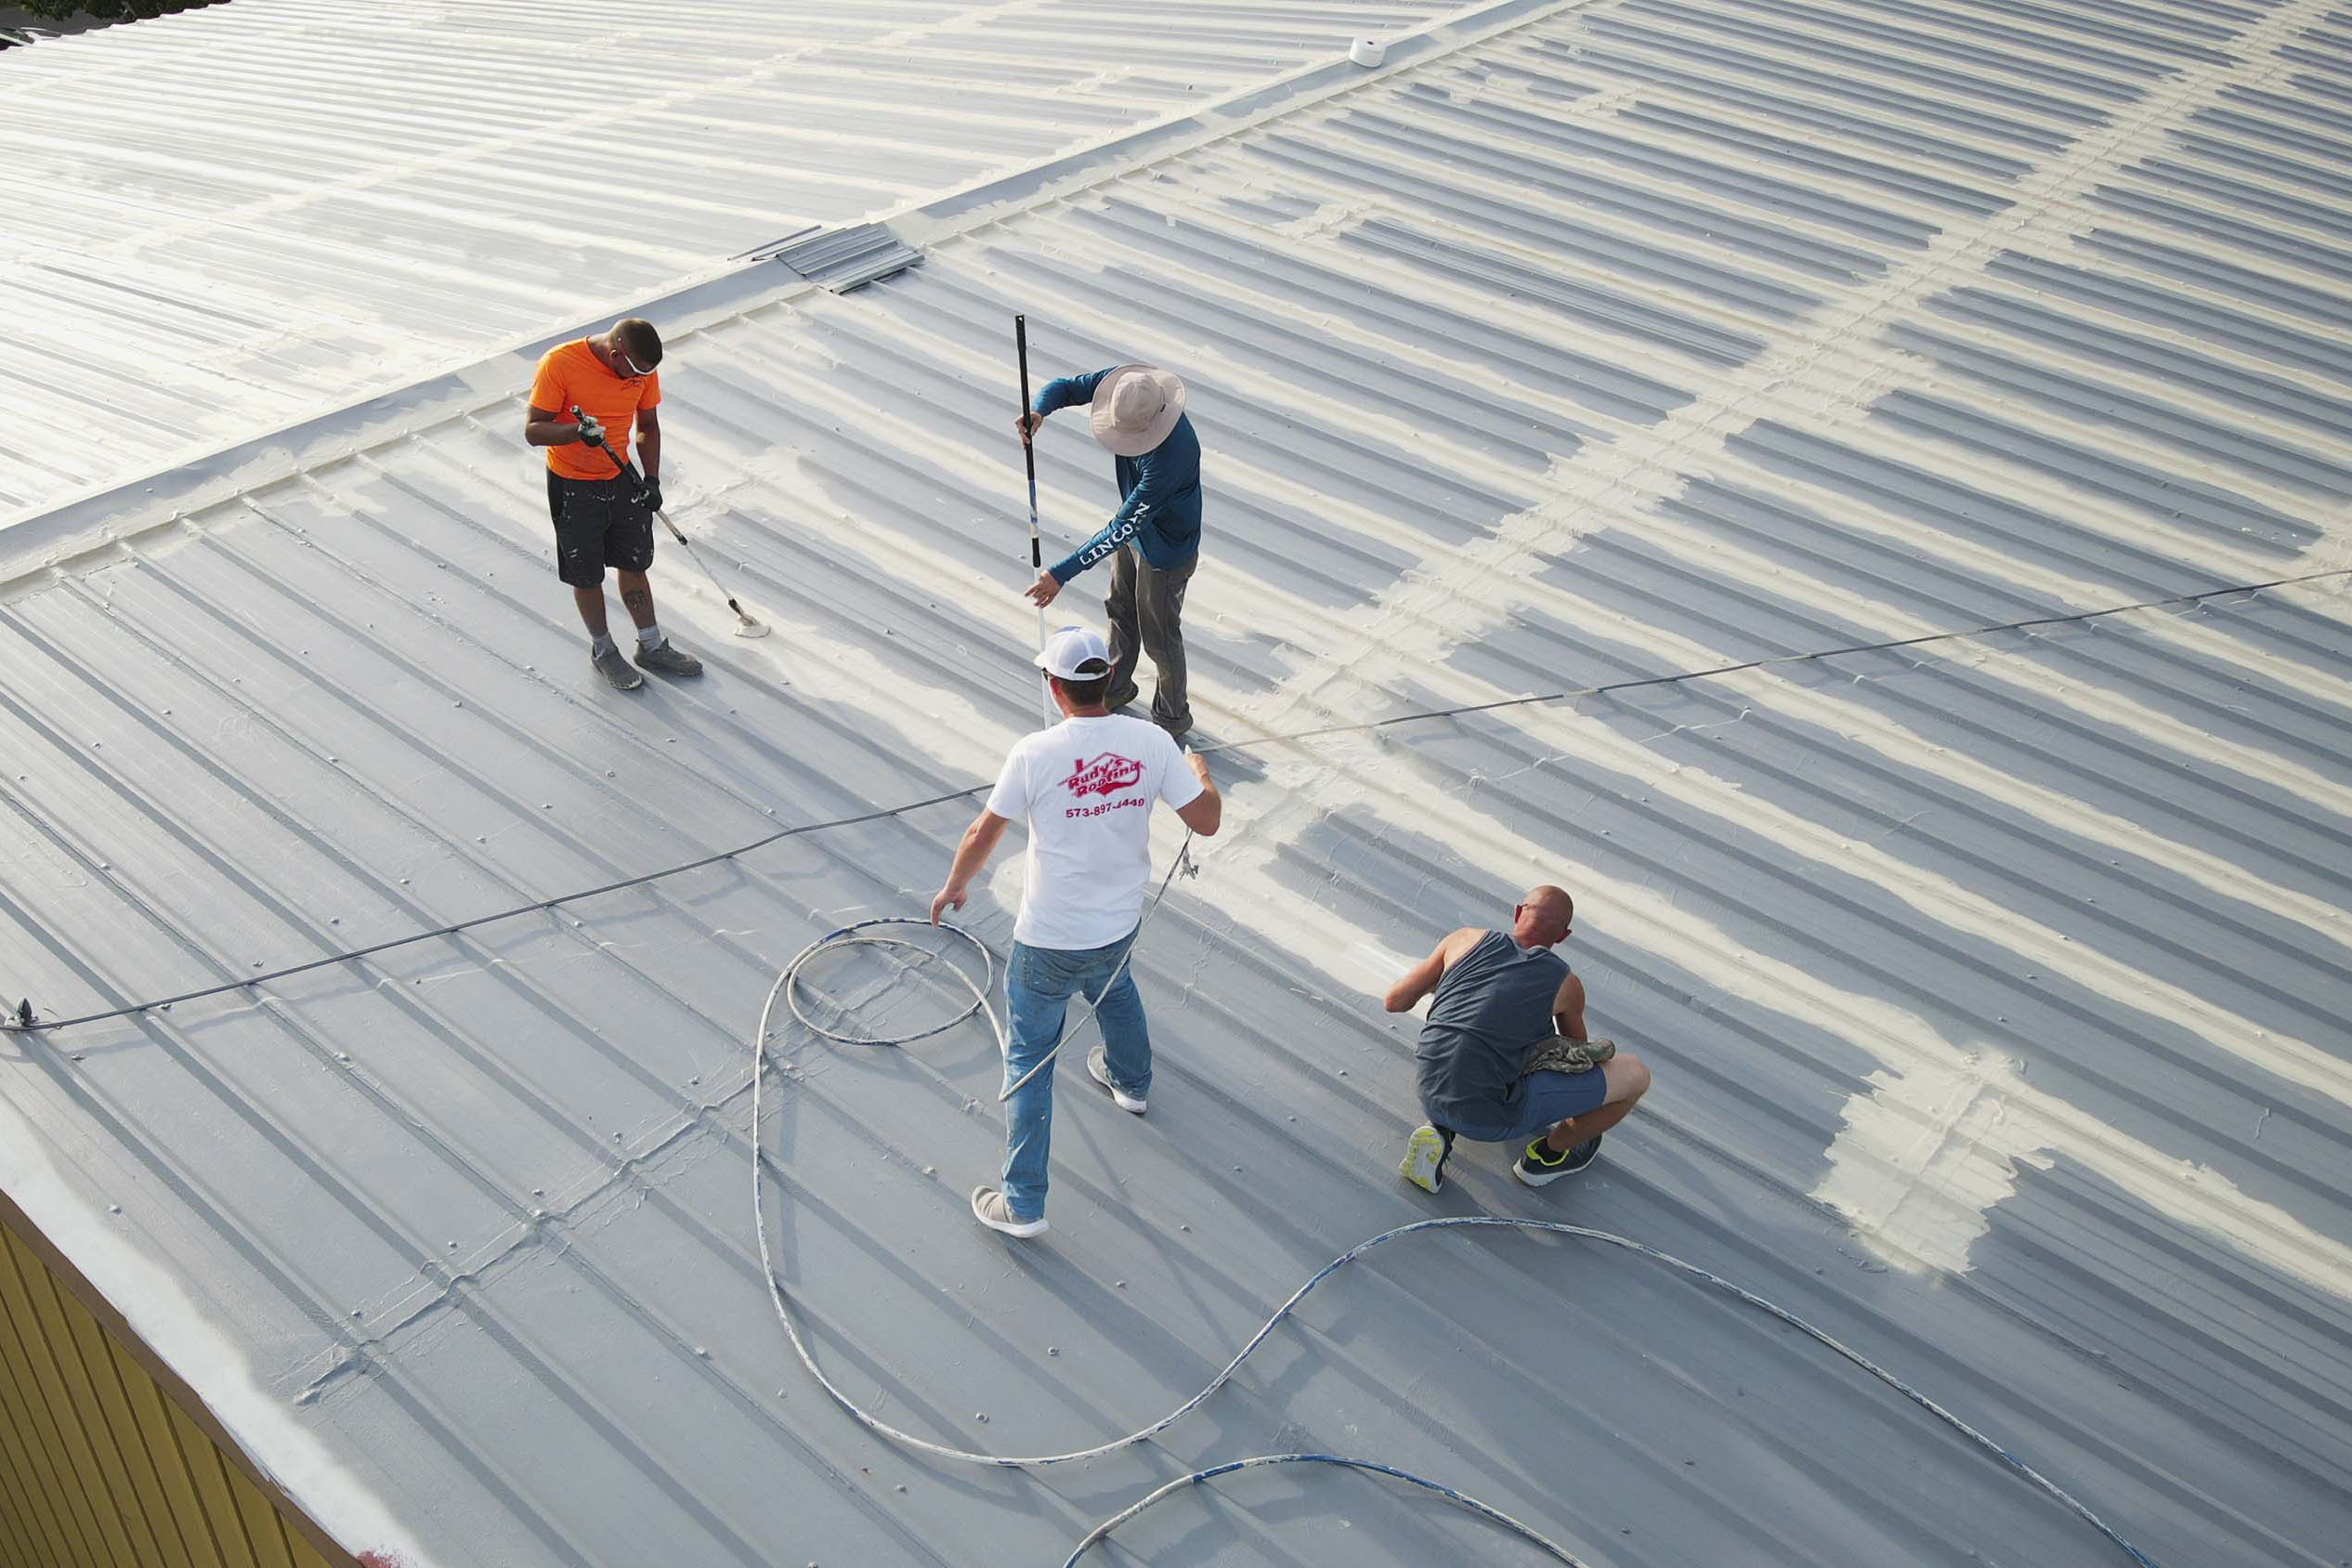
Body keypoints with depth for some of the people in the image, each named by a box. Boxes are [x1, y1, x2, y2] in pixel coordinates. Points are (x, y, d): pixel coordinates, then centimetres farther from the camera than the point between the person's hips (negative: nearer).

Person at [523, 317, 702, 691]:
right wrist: (577, 430, -38)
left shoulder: (644, 368, -8)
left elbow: (648, 428, 6)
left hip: (622, 479, 5)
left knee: (634, 564, 16)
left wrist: (652, 481, -3)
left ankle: (652, 646, 32)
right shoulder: (559, 363, -23)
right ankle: (603, 650, 29)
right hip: (573, 488, -4)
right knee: (587, 576, 9)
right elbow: (533, 430, -20)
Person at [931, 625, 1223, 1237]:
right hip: (1121, 925, 4)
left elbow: (983, 835, -11)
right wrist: (1201, 769, 14)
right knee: (1114, 985, 38)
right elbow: (1207, 820, -8)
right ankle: (1130, 1081, 65)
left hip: (1048, 942, -4)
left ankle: (1023, 1204, 15)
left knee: (1029, 1060, 10)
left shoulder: (1034, 754, -22)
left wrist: (953, 887, 8)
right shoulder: (1151, 742, -14)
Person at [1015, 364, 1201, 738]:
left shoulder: (1172, 455, -44)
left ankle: (1172, 718, 38)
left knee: (1159, 637, 12)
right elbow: (1065, 387, -11)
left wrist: (1061, 573, -40)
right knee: (1121, 611, 28)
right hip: (1134, 526, 8)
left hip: (1165, 548, -8)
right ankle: (1116, 687, 53)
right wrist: (1039, 410, -36)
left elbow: (1121, 531, -41)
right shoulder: (1123, 381, -24)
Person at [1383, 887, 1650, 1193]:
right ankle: (1549, 1154, 24)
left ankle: (1441, 1131, 17)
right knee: (1636, 1074, 5)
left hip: (1431, 1098, 5)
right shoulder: (1566, 984, 2)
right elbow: (1578, 1050, 24)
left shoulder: (1466, 939, 6)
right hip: (1492, 1116, -5)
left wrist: (1430, 980, 34)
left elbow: (1396, 1001, 12)